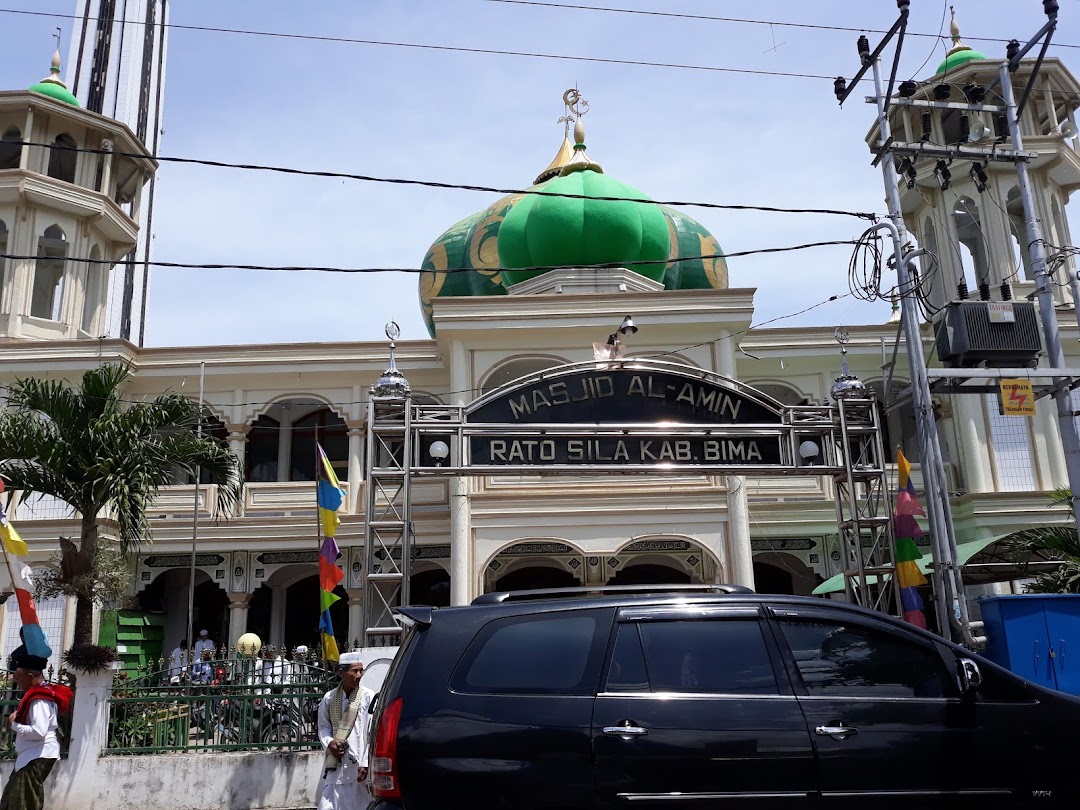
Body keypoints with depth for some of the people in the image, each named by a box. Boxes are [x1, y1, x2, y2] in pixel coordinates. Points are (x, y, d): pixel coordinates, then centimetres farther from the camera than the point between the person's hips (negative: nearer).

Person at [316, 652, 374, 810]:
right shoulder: (329, 698, 4)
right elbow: (323, 726, 15)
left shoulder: (369, 697, -6)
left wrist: (366, 763, -10)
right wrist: (329, 742, -5)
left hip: (358, 766, -3)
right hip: (334, 763, 3)